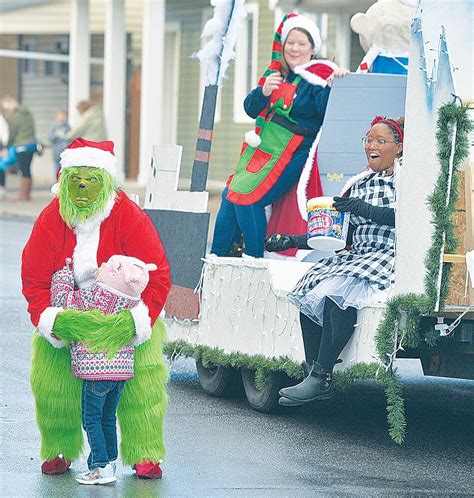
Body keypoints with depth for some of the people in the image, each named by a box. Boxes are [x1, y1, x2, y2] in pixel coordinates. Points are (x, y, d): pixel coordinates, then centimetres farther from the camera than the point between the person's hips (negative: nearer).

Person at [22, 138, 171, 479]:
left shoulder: (130, 217, -20)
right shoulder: (50, 220, -14)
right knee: (51, 381, -7)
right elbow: (34, 281, -12)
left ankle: (145, 455, -1)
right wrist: (53, 321, -31)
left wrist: (133, 322, -34)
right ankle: (59, 451, 13)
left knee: (142, 381, -13)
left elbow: (157, 276, -20)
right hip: (66, 312, 2)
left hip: (124, 314, -2)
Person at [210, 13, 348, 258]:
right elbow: (251, 109, 9)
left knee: (246, 198, -17)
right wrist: (263, 92, -11)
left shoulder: (318, 76, -9)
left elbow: (326, 108, -25)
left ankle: (255, 261, -6)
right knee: (230, 196, 7)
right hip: (260, 148, 8)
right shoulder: (276, 72, 12)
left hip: (289, 155, -8)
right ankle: (216, 256, 20)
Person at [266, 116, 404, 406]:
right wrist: (293, 241, 14)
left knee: (338, 290, -31)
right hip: (355, 256, 7)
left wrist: (366, 210, -24)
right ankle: (316, 378, -23)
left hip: (390, 259, -7)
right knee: (311, 289, -19)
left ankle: (320, 378, -30)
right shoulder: (358, 184, 21)